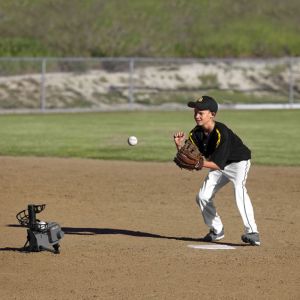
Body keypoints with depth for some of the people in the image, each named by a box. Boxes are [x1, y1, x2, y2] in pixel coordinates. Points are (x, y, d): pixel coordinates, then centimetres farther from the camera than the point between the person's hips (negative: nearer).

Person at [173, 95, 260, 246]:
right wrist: (179, 145, -28)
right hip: (218, 167, 8)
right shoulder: (196, 133, -12)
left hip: (238, 162, -8)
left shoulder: (222, 133, -33)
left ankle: (252, 232, -32)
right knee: (202, 196, 2)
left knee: (239, 191, -30)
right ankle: (217, 230, 20)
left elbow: (218, 165, -35)